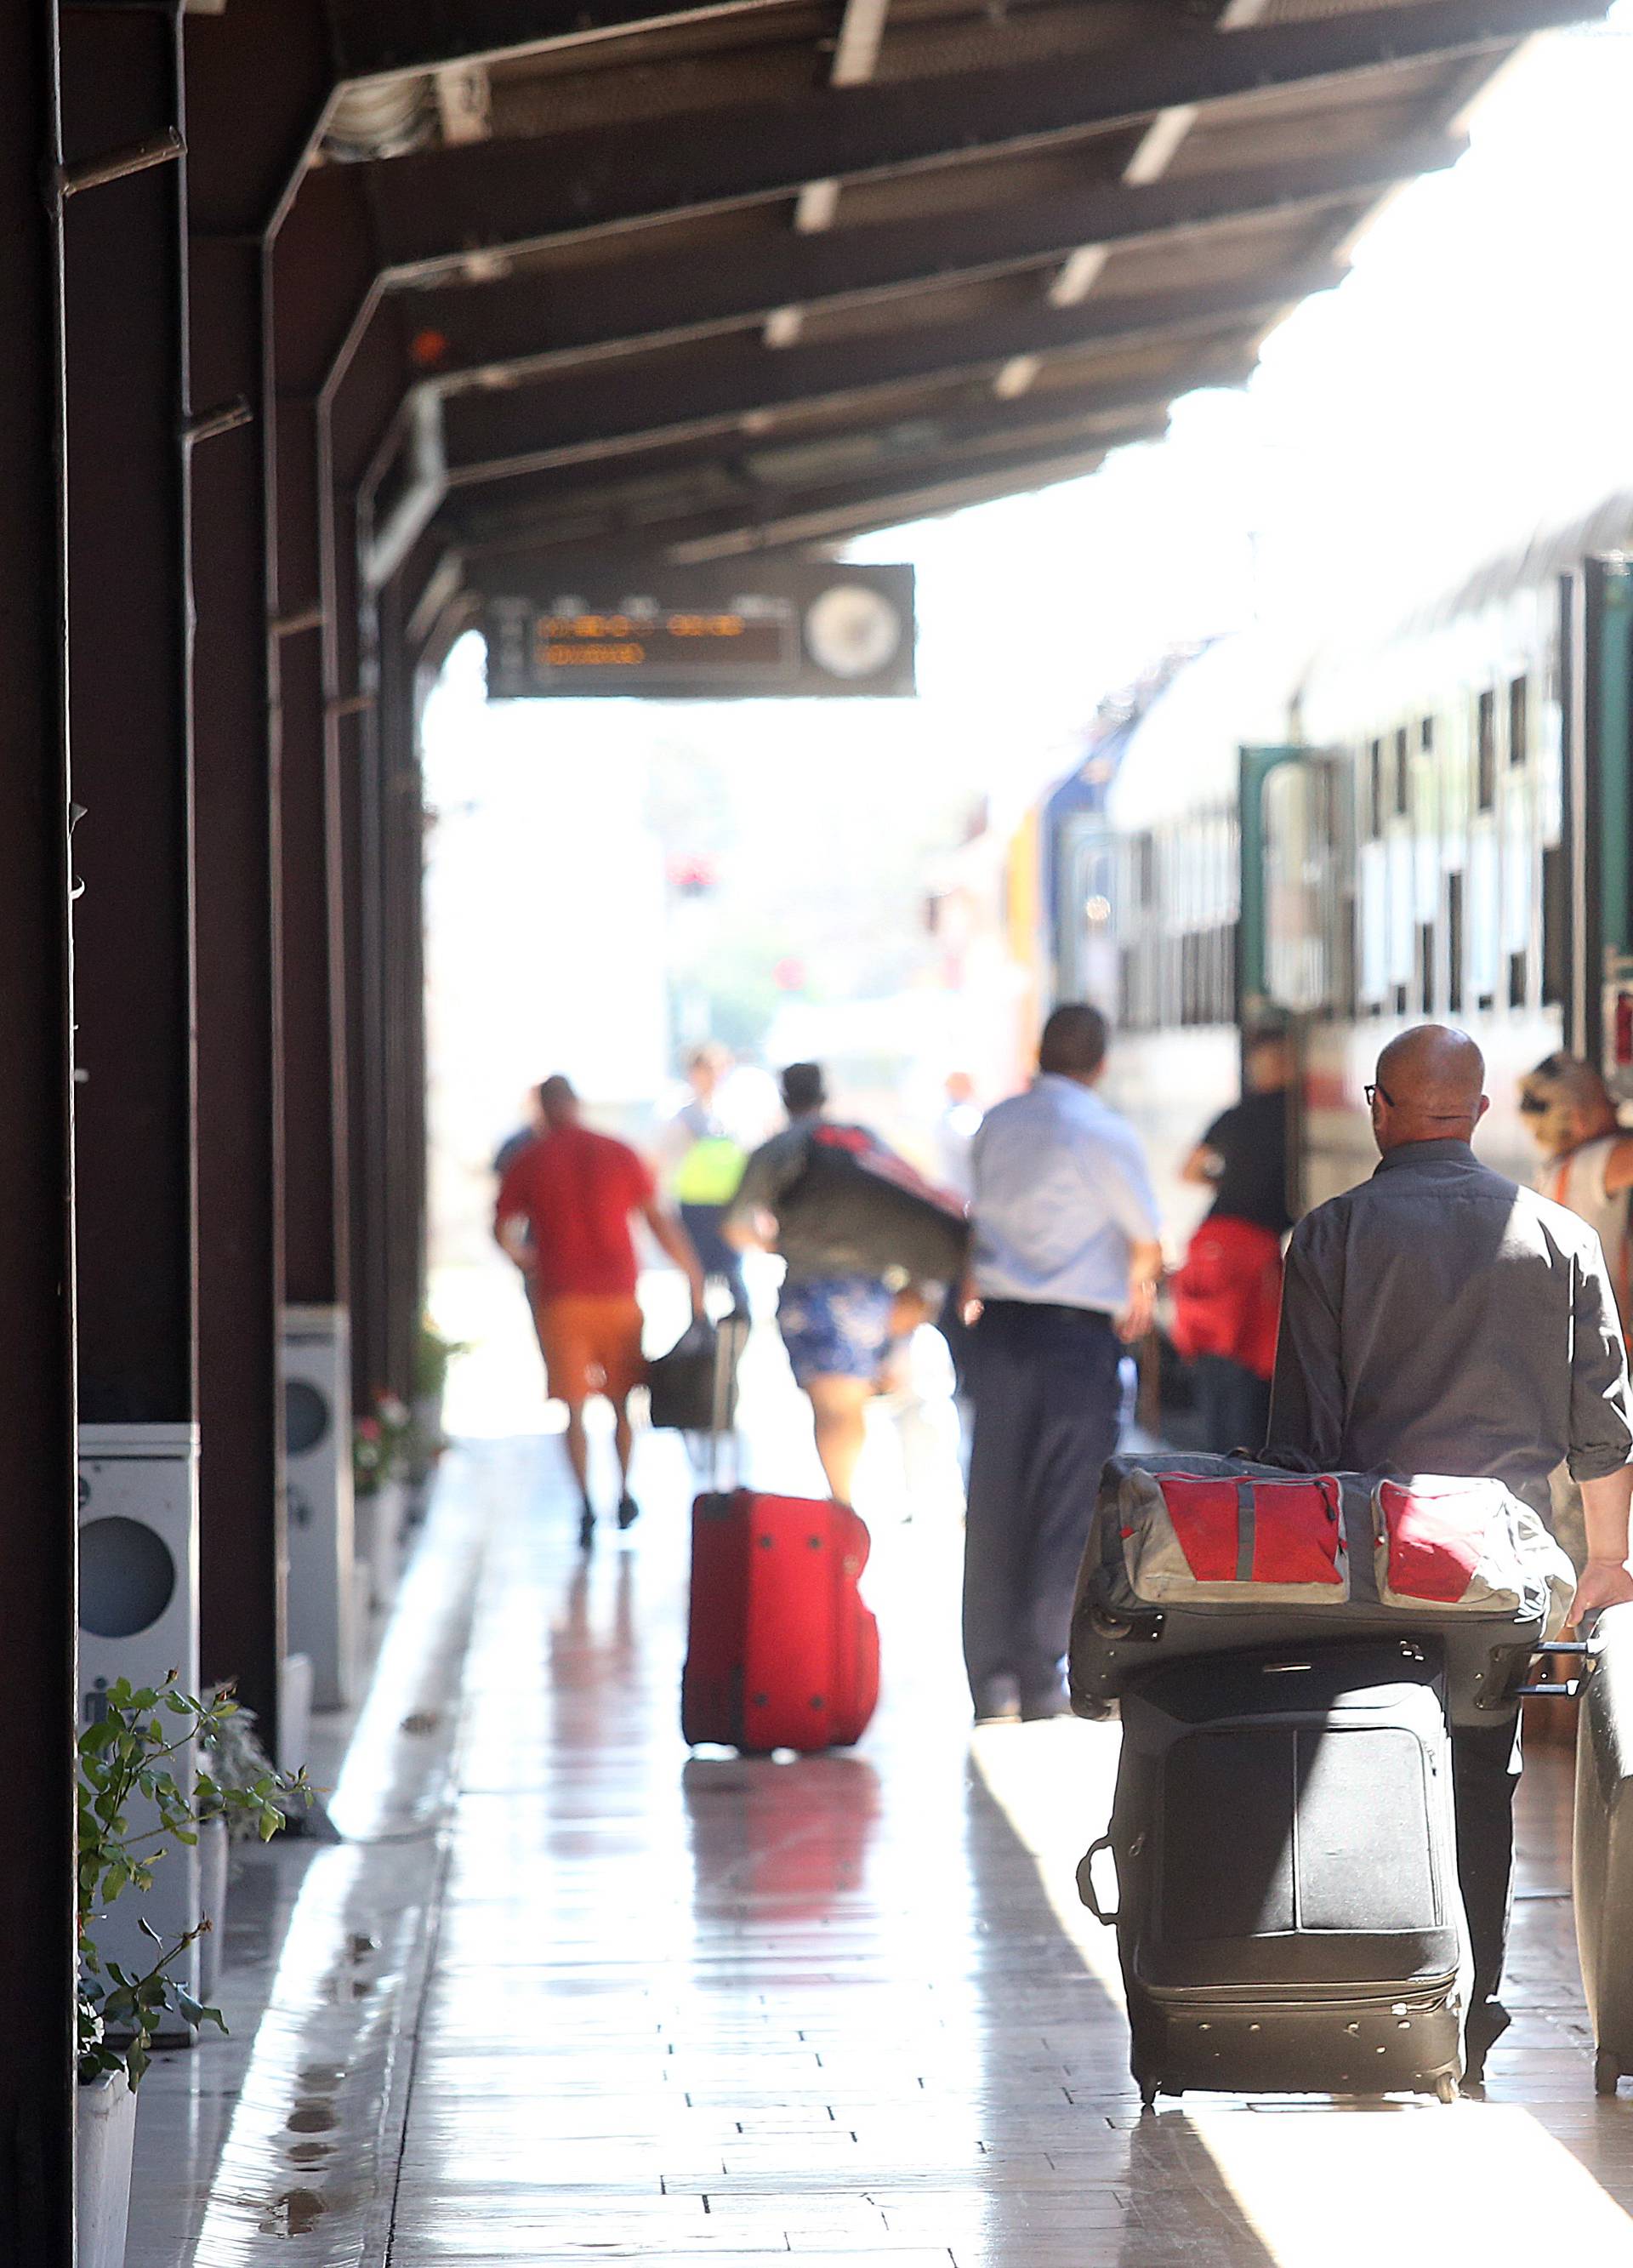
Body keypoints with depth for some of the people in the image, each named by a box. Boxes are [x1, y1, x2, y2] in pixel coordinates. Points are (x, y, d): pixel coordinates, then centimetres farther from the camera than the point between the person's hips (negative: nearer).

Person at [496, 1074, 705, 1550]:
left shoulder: (527, 1163, 2)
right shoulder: (618, 1154, 3)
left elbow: (503, 1232, 0)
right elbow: (660, 1221, -2)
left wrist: (528, 1263, 21)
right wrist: (694, 1279, 1)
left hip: (561, 1297, -1)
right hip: (618, 1294, 1)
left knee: (575, 1406, 1)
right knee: (622, 1396, 17)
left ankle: (585, 1501, -15)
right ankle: (624, 1497, 22)